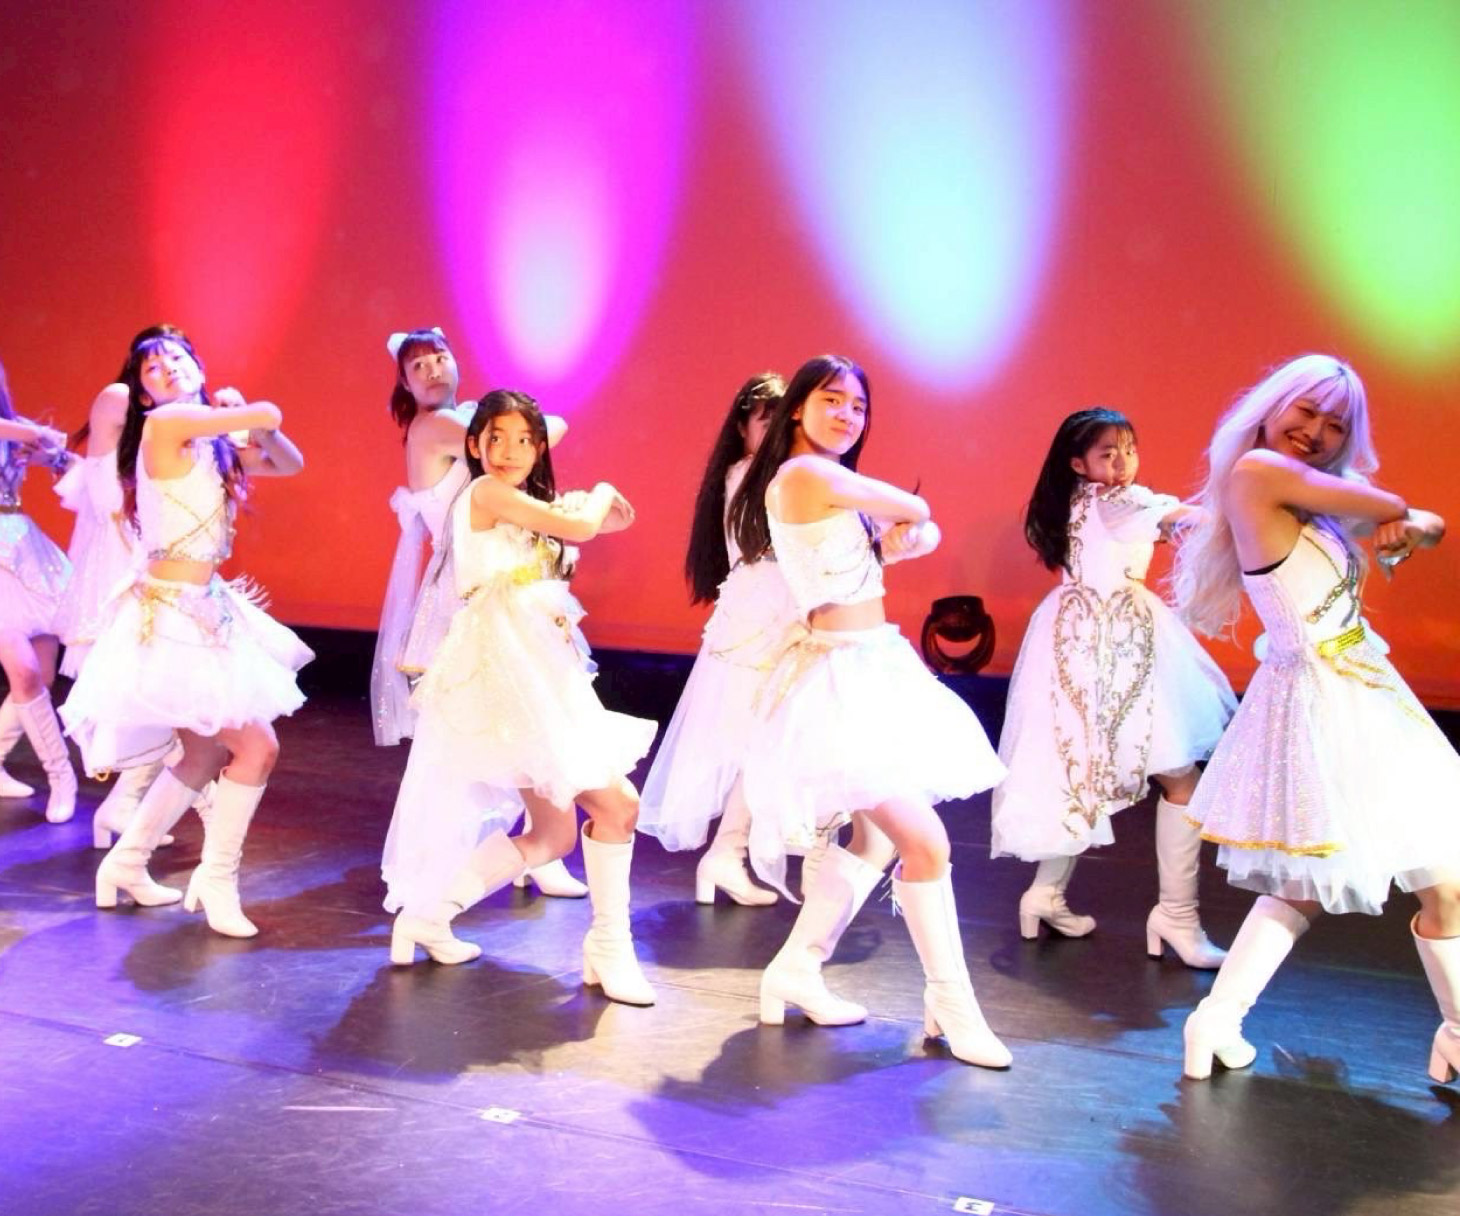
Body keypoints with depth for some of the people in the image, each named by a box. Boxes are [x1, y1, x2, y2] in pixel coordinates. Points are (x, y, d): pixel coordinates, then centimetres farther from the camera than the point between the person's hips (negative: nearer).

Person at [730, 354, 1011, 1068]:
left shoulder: (836, 486, 16)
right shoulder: (807, 474, -14)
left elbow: (921, 530, 18)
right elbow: (914, 507, -2)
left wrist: (912, 536, -2)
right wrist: (909, 519, 17)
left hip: (872, 670, 10)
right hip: (841, 676, -10)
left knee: (876, 835, 15)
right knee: (926, 841, -10)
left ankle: (796, 970, 25)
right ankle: (950, 1003, 2)